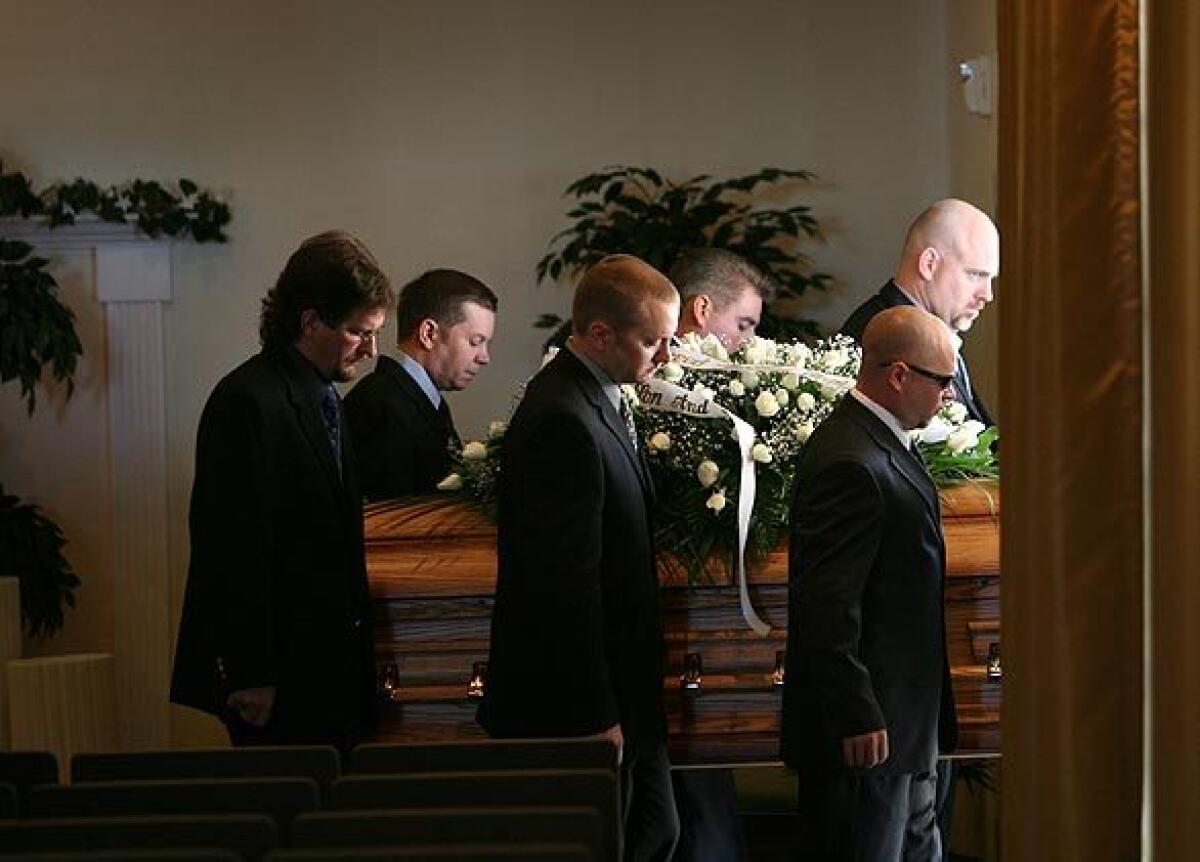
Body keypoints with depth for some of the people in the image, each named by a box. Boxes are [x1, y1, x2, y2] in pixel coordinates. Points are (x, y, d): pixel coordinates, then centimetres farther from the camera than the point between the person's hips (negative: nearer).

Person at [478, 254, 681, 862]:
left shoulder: (595, 399, 9)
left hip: (618, 687, 10)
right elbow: (566, 582, -25)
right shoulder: (563, 422, -24)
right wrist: (596, 716, -22)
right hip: (578, 701, -10)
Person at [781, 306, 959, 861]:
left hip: (899, 723, 11)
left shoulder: (880, 442, 11)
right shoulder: (851, 463, -23)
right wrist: (858, 719, -24)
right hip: (865, 730, -11)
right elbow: (827, 605, -26)